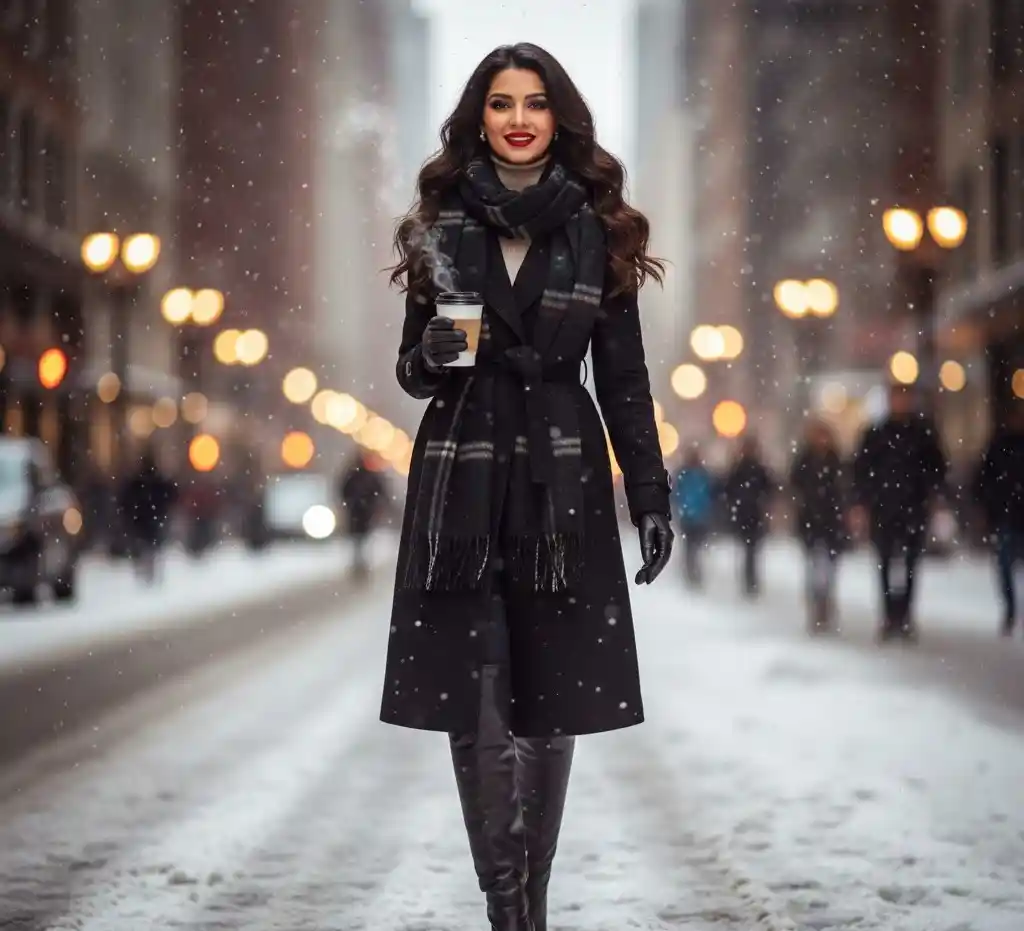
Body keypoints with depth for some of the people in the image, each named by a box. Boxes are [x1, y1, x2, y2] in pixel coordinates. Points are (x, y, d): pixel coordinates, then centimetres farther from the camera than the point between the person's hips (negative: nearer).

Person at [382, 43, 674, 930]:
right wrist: (431, 355, -14)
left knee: (552, 704, 3)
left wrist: (651, 497, 1)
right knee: (471, 707, -4)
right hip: (461, 479, 0)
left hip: (561, 479, 0)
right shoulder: (441, 227, 5)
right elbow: (413, 371, 9)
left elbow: (623, 375, 5)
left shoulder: (597, 231, 4)